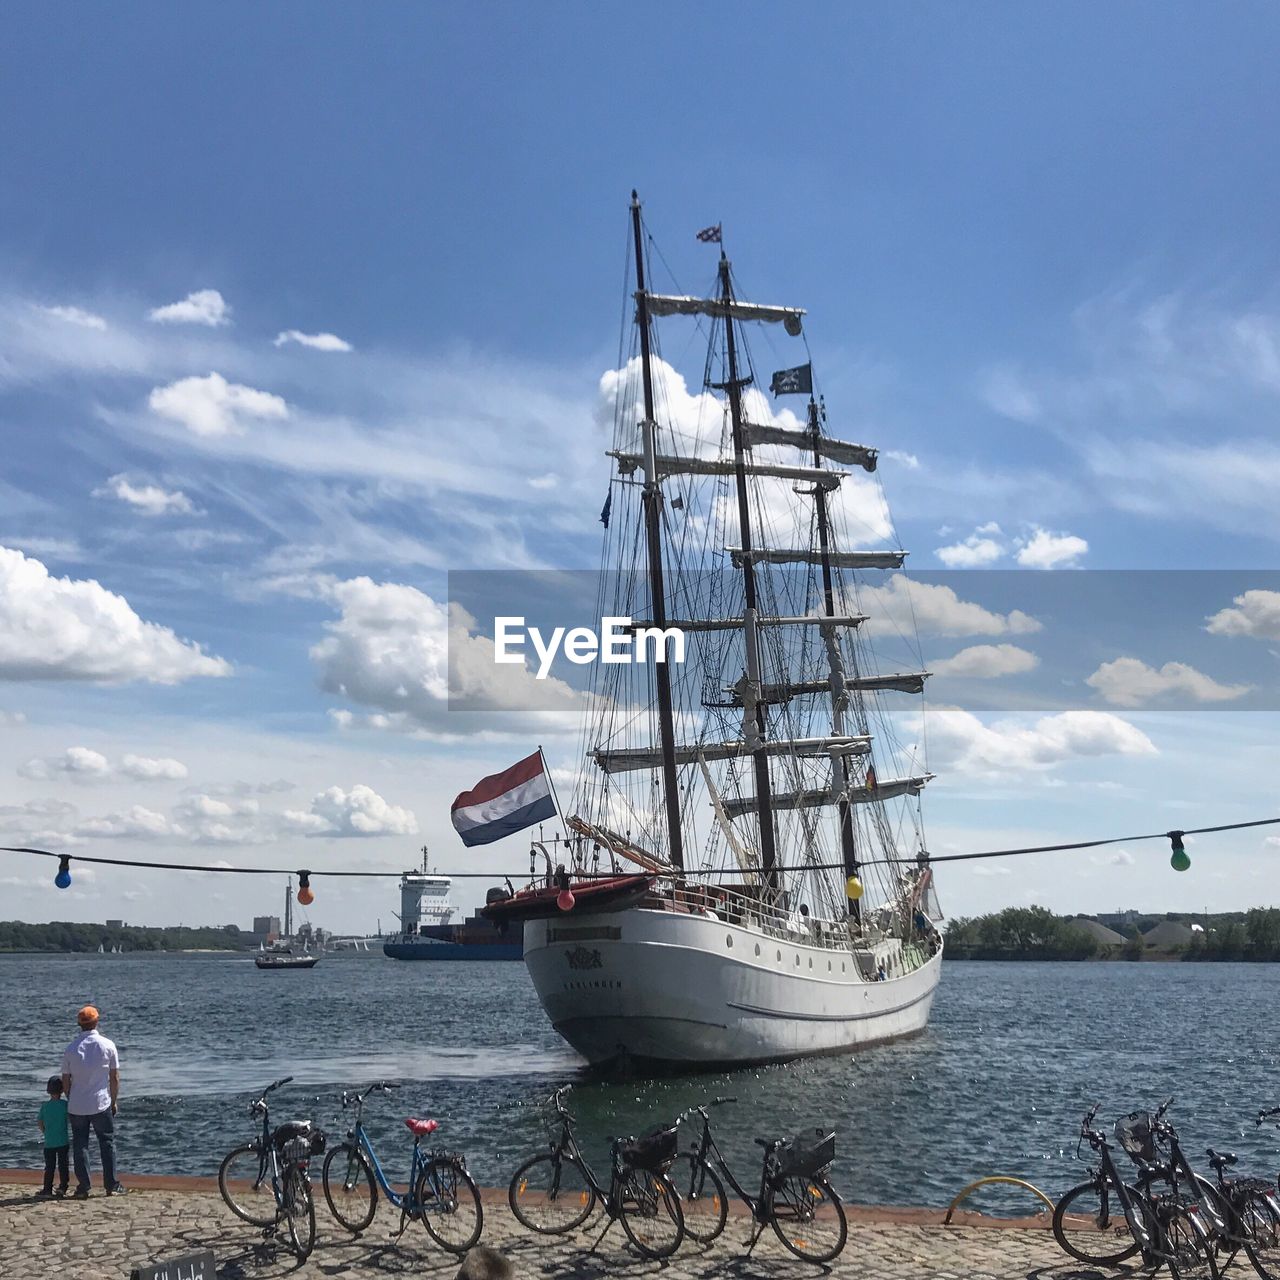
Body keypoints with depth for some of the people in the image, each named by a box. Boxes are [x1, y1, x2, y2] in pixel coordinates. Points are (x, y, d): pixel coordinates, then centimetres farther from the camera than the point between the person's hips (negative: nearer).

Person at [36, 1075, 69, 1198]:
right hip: (63, 1141, -1)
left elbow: (39, 1122, 3)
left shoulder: (44, 1105, -2)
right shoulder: (65, 1104, -9)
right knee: (63, 1165, 9)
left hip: (49, 1142, 1)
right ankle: (63, 1187, 9)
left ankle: (47, 1189, 7)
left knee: (49, 1166, 7)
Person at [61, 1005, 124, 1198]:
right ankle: (111, 1186, 9)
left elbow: (65, 1081, 1)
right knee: (107, 1143, 9)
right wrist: (114, 1101, 9)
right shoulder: (107, 1045, -6)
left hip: (76, 1106, 1)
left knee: (80, 1146, 9)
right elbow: (115, 1077, -2)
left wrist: (71, 1100, 16)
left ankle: (83, 1188, 7)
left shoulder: (70, 1049, -3)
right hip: (101, 1104, -1)